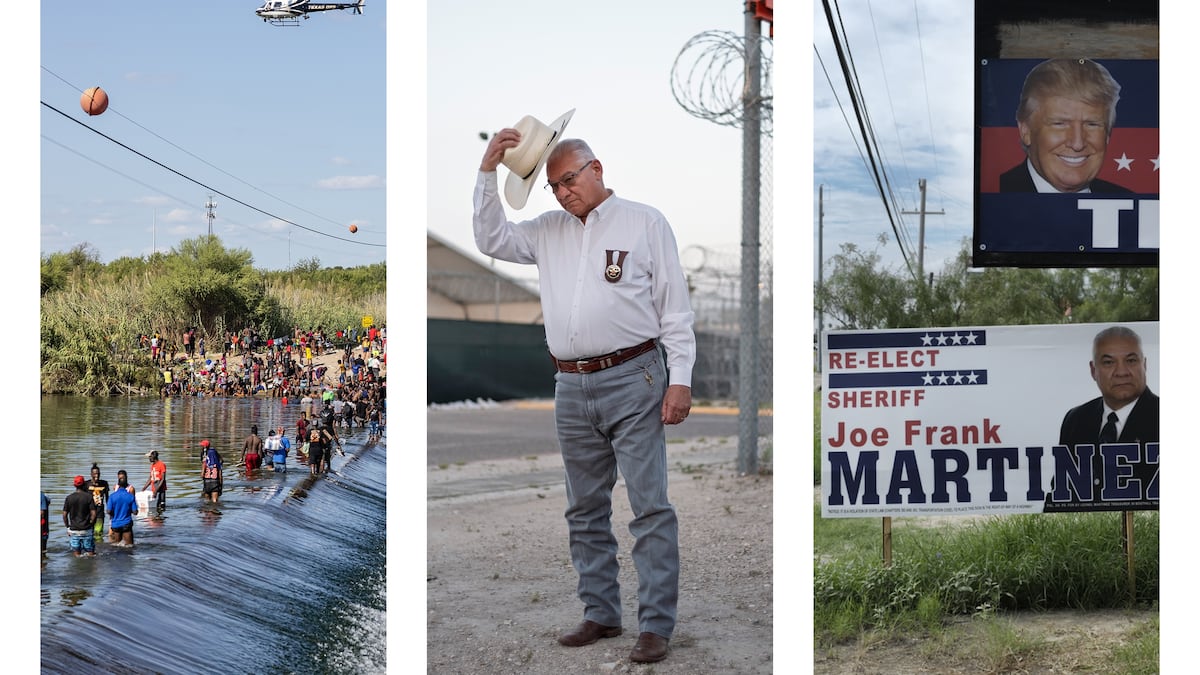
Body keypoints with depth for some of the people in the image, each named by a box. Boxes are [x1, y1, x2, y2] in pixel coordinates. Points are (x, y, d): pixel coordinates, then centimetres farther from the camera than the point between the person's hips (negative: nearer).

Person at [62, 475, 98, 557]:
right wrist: (90, 524, 3)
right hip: (86, 529, -2)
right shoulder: (88, 497, -7)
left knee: (77, 554, 9)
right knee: (90, 553, 8)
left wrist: (67, 527, 11)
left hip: (73, 530, 2)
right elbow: (93, 513, -11)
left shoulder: (69, 498, -1)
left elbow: (64, 514, 0)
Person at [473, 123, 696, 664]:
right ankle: (601, 614, 21)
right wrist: (488, 172, 2)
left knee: (649, 506, -7)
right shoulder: (548, 232, 16)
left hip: (633, 380, -5)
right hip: (572, 389, 5)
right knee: (585, 511, 11)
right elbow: (491, 240, 11)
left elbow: (674, 307, 0)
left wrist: (680, 379, -8)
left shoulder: (644, 222, 3)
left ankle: (656, 624, -4)